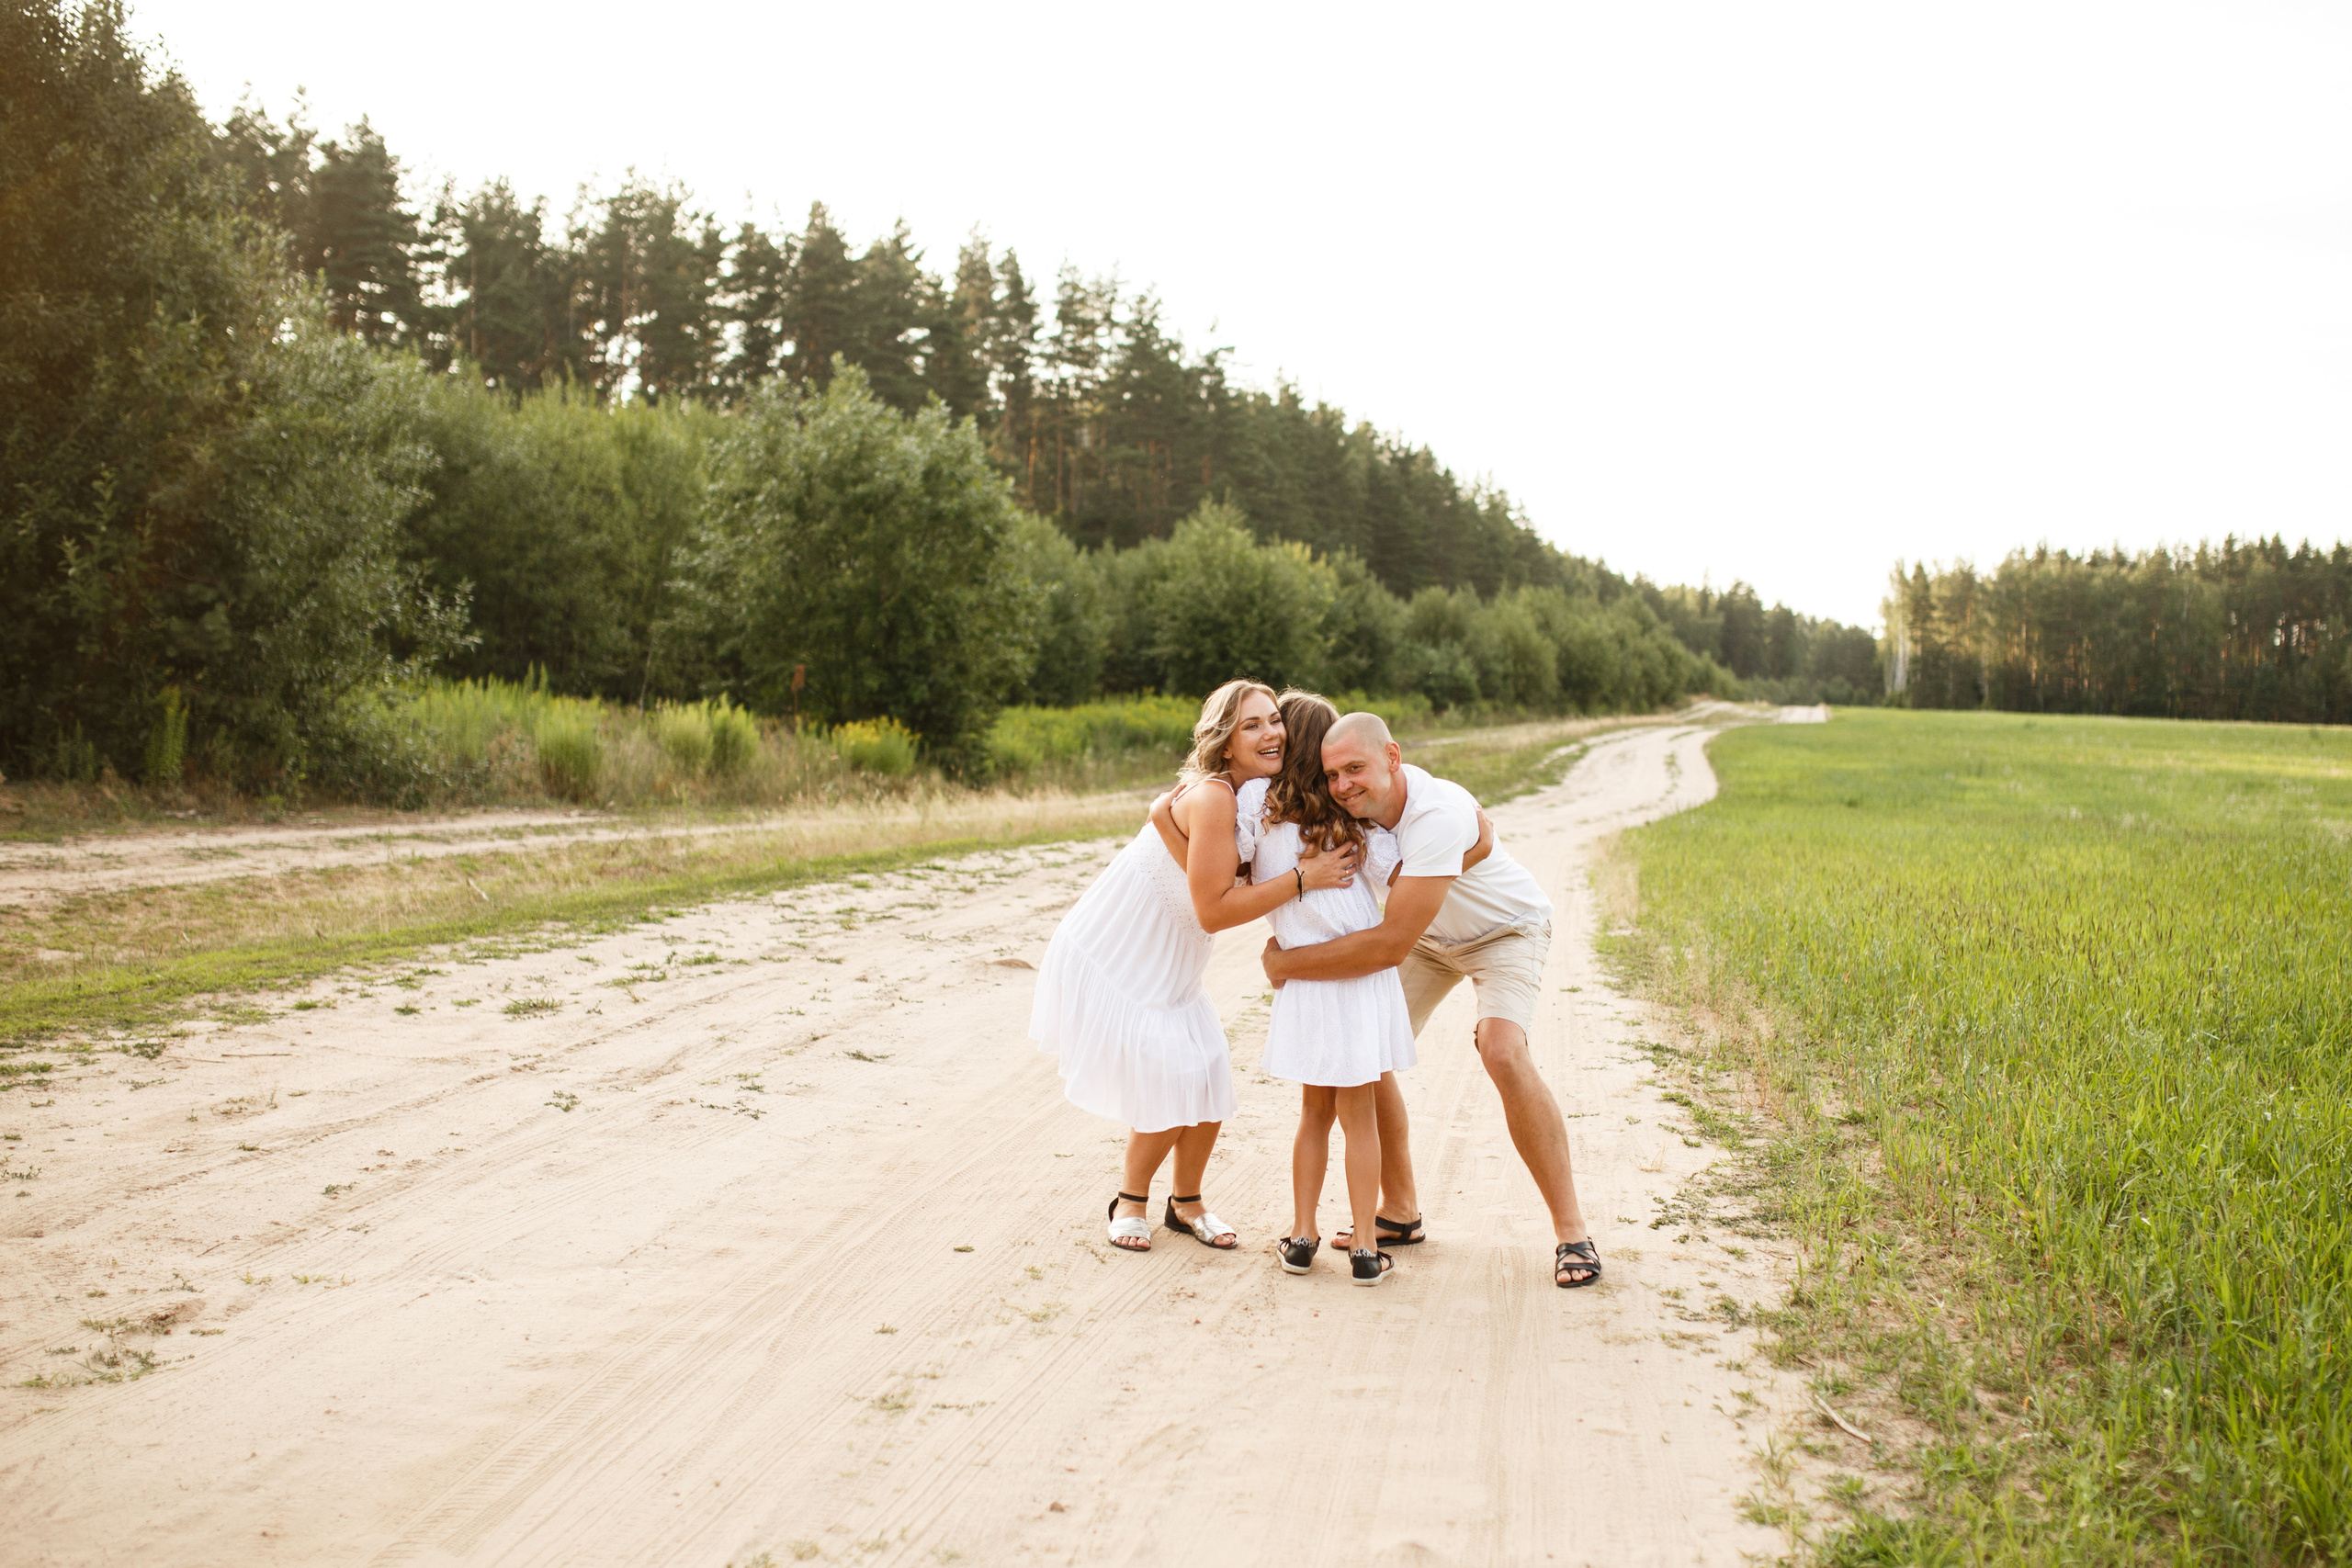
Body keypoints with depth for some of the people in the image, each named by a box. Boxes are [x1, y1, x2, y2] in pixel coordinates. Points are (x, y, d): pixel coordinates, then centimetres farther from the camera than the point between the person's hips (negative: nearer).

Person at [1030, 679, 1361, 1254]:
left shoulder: (1261, 796, -1)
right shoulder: (1212, 796, -28)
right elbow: (1214, 910, -28)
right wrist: (1303, 878, -28)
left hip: (1168, 964, 8)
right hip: (1110, 958, -8)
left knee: (1208, 1078, 5)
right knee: (1168, 1082, -9)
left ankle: (1186, 1203, 26)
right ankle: (1130, 1202, 14)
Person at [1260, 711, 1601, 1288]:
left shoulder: (1439, 815, -41)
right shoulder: (1357, 802, -20)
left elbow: (1390, 944, -42)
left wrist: (1287, 963, -32)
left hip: (1504, 929, -7)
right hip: (1430, 937, 7)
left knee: (1504, 1055, -29)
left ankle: (1571, 1229, -17)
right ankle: (1400, 1212, 11)